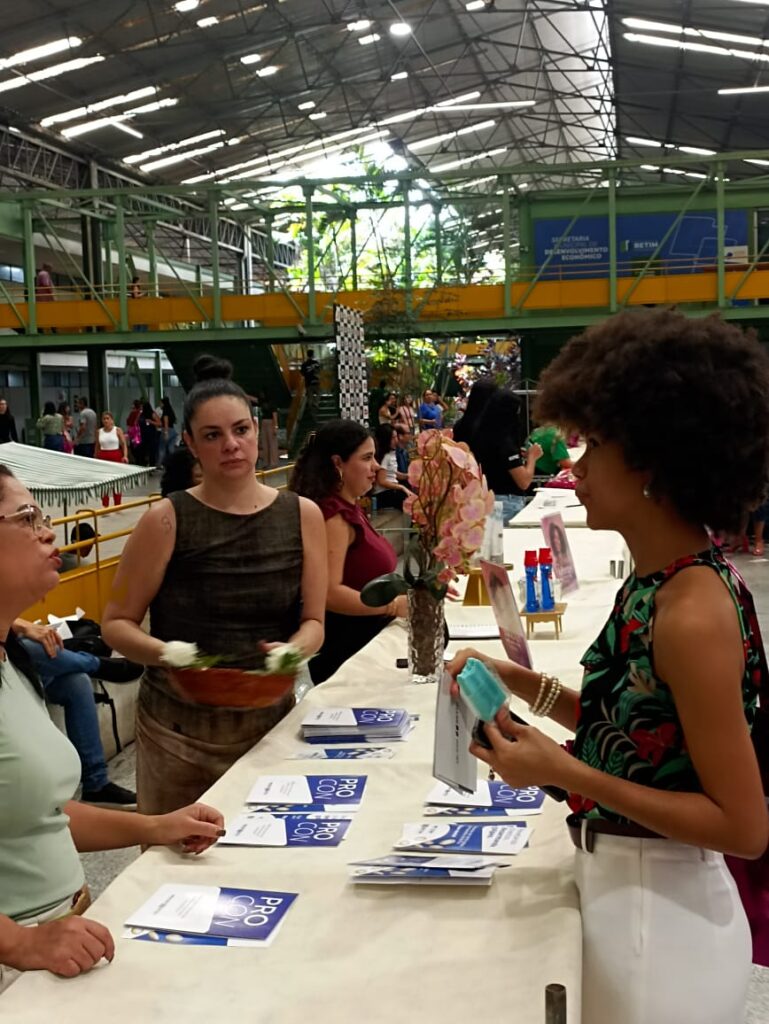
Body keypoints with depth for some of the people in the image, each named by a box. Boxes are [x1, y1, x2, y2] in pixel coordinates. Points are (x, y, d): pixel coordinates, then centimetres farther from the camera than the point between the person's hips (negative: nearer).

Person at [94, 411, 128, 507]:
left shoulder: (118, 430, -2)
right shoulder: (99, 432, 6)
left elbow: (124, 444, -5)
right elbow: (97, 447, 13)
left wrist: (125, 456, -19)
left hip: (116, 457, -2)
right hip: (103, 458, 2)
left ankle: (117, 505, 17)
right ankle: (105, 507, 4)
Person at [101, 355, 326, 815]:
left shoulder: (302, 516, 1)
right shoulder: (166, 521, -7)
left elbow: (313, 621, 5)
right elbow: (117, 622, -3)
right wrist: (164, 655, -22)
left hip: (271, 717, 2)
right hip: (180, 725, -2)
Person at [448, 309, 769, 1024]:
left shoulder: (693, 615, -26)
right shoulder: (661, 580, 1)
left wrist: (566, 773, -24)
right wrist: (529, 687, 1)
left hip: (658, 914, -8)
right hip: (625, 889, 9)